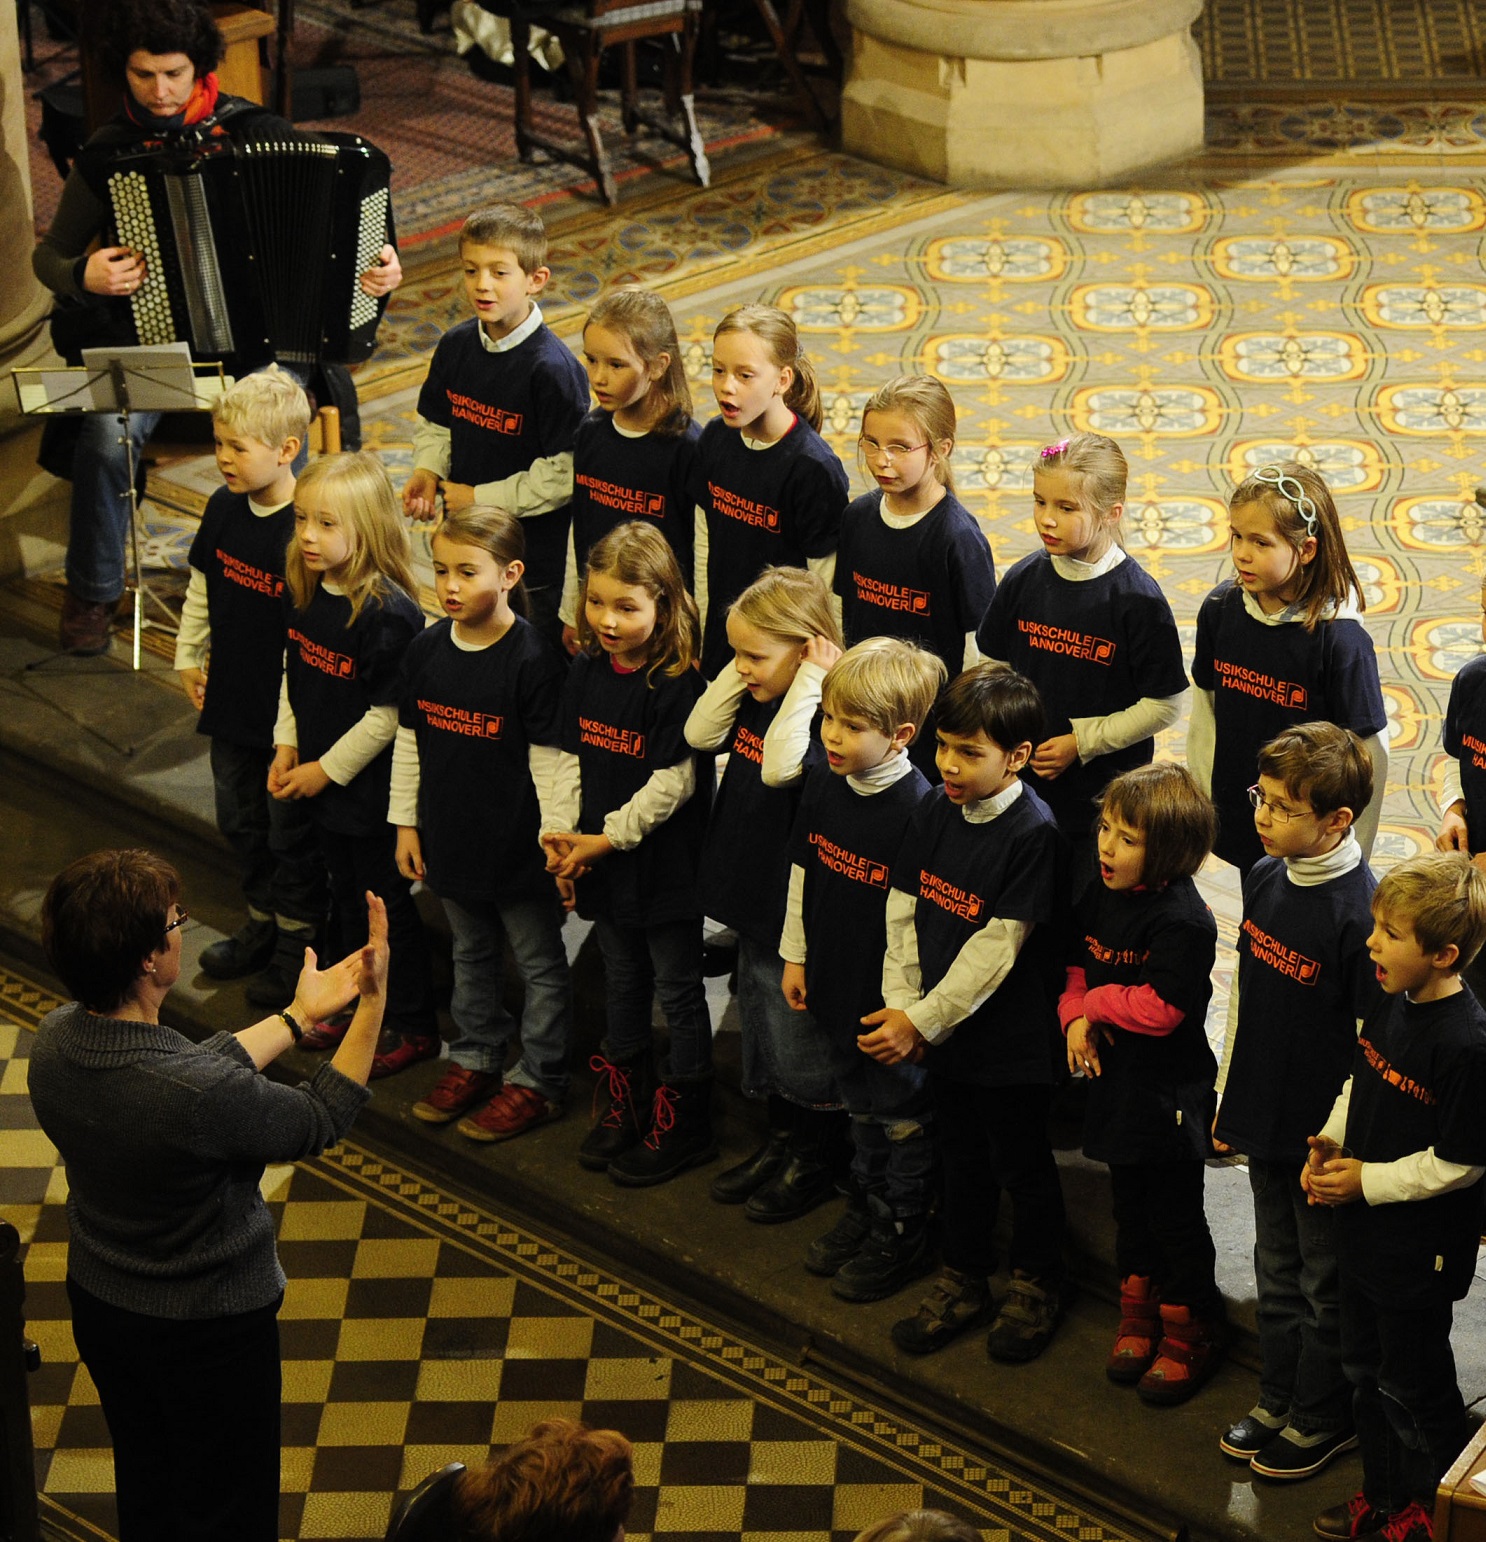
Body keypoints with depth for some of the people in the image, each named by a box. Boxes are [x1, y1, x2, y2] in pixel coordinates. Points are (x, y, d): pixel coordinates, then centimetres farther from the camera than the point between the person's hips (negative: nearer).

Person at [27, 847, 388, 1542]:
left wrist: (297, 1015, 6)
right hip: (210, 1328, -6)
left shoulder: (55, 1038, -17)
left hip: (100, 1305, 6)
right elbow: (321, 1119, -19)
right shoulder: (200, 1095, -38)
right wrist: (374, 1001, -16)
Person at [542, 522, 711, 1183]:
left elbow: (675, 782, -20)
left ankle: (682, 1126, 16)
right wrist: (561, 832, -5)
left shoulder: (678, 684, -20)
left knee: (678, 990, 6)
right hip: (602, 863, 7)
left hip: (665, 863, -7)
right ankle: (623, 1108, 35)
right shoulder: (586, 673, 1)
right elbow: (573, 759, 7)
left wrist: (608, 837, -17)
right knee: (621, 981, 21)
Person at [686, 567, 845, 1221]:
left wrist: (808, 682, -32)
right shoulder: (759, 699, 3)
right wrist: (741, 669, -5)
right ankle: (781, 1140, 38)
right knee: (760, 1026, 22)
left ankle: (815, 1161, 22)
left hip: (795, 908, -9)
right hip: (752, 897, 9)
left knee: (800, 1036, 5)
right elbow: (701, 735, 1)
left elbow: (781, 766, -36)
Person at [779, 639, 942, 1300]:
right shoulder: (824, 785, -4)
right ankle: (865, 1209, 41)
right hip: (832, 984, 7)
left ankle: (903, 1233, 27)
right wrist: (795, 956, 13)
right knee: (862, 1104, 24)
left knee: (902, 1115, 12)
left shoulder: (918, 809, -26)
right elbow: (803, 873, 9)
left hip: (887, 997, -7)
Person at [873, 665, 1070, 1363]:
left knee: (1022, 1166, 12)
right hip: (940, 1030, 6)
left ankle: (1036, 1287, 31)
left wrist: (922, 1020, -20)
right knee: (962, 1160, 20)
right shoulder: (935, 813, -2)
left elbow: (995, 949, -22)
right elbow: (904, 913, 3)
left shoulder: (1033, 835, -22)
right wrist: (899, 1005, -6)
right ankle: (962, 1283, 36)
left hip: (1012, 1037, -6)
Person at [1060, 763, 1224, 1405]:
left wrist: (1098, 1002, -13)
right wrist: (1076, 1016, -6)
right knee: (1129, 1205, 21)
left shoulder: (1182, 921, -25)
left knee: (1175, 1214, 6)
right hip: (1117, 1081, 8)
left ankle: (1190, 1331, 22)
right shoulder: (1101, 896, 0)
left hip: (1169, 1094, -8)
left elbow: (1158, 1009, -28)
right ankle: (1138, 1311, 37)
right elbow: (1078, 965, 12)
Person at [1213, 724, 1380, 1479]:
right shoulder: (1264, 877, -2)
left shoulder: (1360, 910, -25)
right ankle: (1278, 1398, 38)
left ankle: (1322, 1418, 29)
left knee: (1327, 1283, 12)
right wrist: (1228, 1099, 14)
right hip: (1266, 1121, 7)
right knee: (1277, 1274, 22)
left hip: (1323, 1137, -7)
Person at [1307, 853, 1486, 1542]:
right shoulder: (1390, 1008, -2)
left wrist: (1368, 1180, -18)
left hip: (1421, 1252, -8)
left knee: (1413, 1387, 8)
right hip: (1365, 1233, 8)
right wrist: (1329, 1144, 0)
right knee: (1366, 1371, 22)